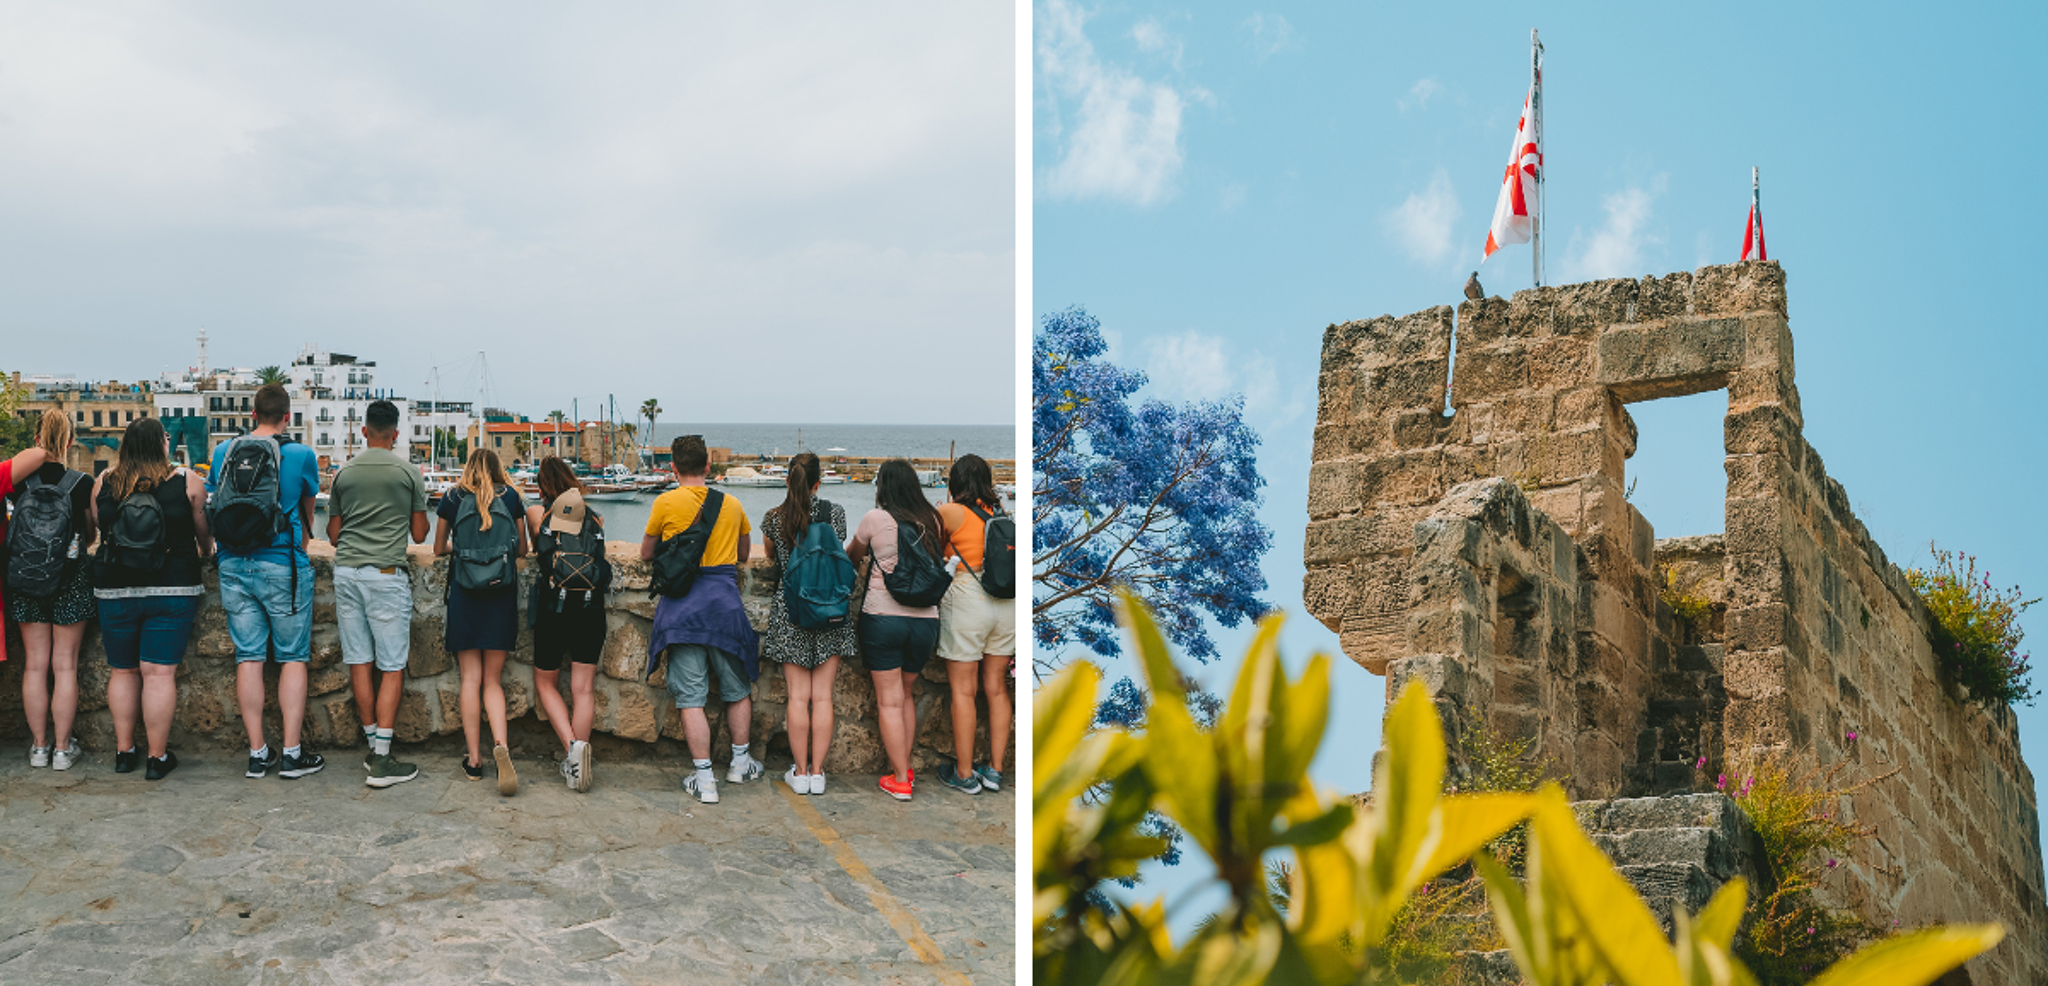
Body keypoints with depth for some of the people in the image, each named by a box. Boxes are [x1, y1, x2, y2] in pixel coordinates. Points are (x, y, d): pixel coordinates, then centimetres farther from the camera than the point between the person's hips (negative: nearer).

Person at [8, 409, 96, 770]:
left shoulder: (19, 483, -4)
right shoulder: (83, 484, -9)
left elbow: (12, 531, 11)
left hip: (24, 581, 2)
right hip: (71, 579, -2)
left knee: (35, 665, 10)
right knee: (65, 666, 5)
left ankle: (39, 746, 16)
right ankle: (62, 748, 9)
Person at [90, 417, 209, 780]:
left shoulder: (104, 484, 1)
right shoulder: (188, 484, -5)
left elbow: (97, 529, 15)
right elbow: (205, 535, 6)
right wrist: (202, 554, 29)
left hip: (114, 590, 2)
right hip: (172, 590, -2)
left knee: (122, 672, 14)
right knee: (159, 673, -1)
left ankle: (124, 751, 20)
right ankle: (158, 757, 3)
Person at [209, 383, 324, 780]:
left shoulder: (223, 452, 5)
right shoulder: (301, 455, -4)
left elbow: (213, 502, 19)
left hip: (233, 566, 4)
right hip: (282, 566, -3)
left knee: (248, 657, 7)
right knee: (293, 658, 3)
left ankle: (257, 753, 10)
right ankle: (292, 754, 3)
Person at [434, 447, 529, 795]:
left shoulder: (453, 498, 4)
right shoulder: (512, 497, 4)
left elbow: (438, 548, 15)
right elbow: (522, 548, 13)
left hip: (464, 594, 0)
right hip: (502, 595, 0)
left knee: (471, 679, 5)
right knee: (493, 680, 6)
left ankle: (474, 759, 6)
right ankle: (500, 744, -17)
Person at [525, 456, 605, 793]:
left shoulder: (537, 513, 4)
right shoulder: (595, 518, 8)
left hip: (553, 607, -2)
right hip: (591, 608, 2)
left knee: (546, 683, 12)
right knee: (583, 688, 7)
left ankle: (572, 745, -8)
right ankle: (578, 758, -1)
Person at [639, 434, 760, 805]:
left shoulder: (666, 503, -2)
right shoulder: (731, 505, 7)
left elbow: (646, 554, 10)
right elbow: (744, 552, 22)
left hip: (682, 604, -2)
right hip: (725, 601, 2)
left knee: (691, 697, 1)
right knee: (737, 689, 19)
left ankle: (704, 779, 0)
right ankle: (740, 763, 30)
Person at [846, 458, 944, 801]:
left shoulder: (876, 519, -4)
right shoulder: (931, 521, 5)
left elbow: (852, 554, 13)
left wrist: (861, 554, 37)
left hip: (883, 617, -4)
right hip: (925, 618, 4)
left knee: (889, 700, 3)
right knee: (907, 696, 19)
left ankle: (900, 780, 4)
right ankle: (903, 767, 23)